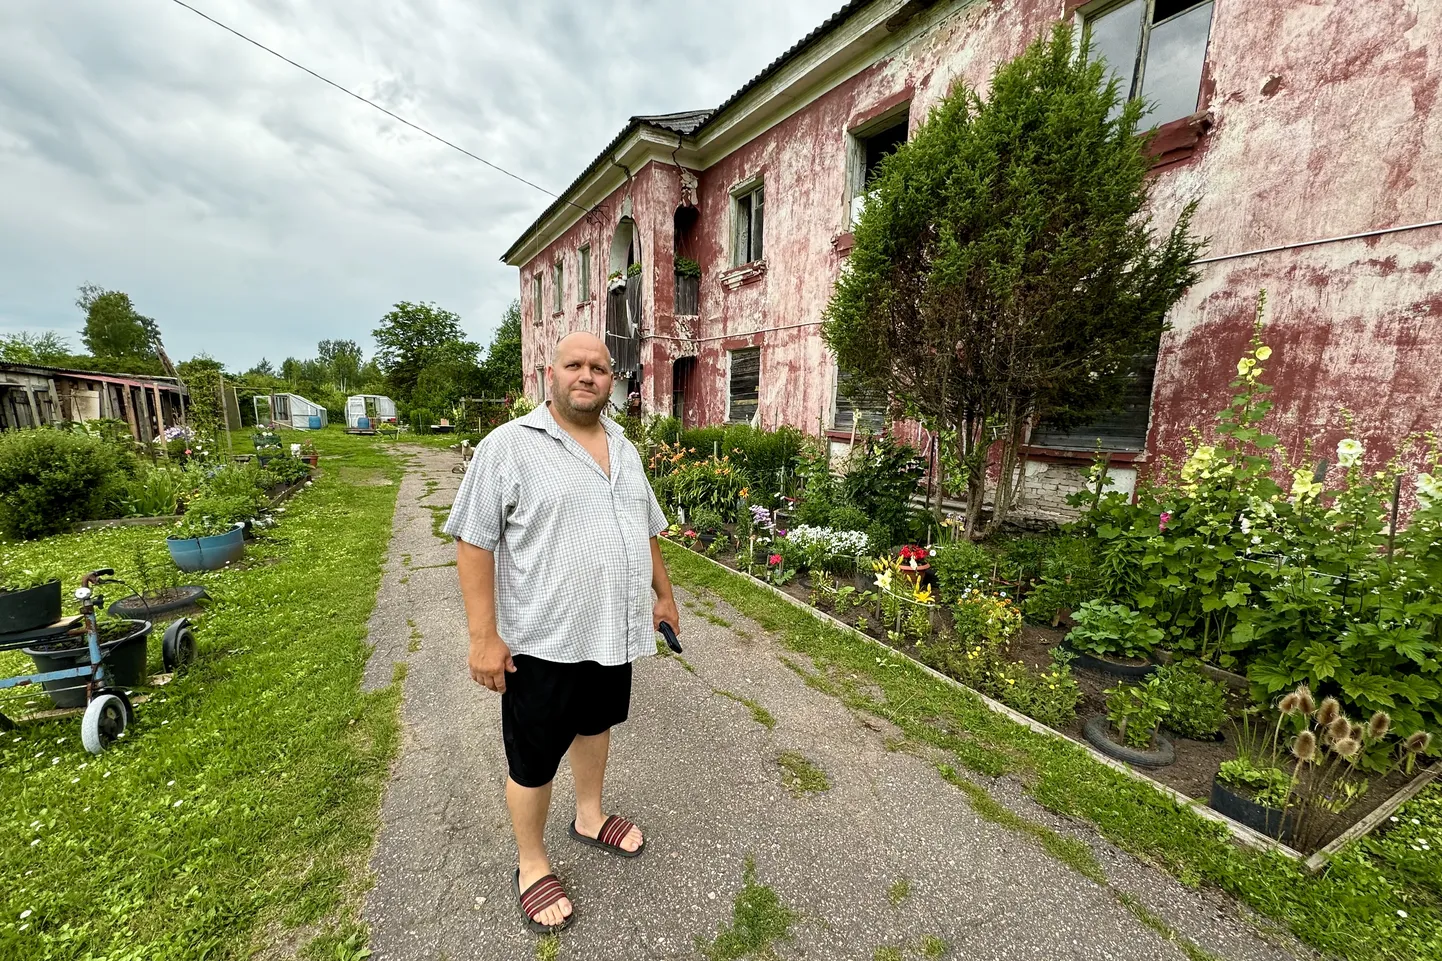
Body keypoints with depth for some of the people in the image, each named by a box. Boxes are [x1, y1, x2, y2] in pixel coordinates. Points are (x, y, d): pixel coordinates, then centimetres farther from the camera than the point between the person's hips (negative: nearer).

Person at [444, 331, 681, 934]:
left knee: (596, 725, 25)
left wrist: (663, 593, 15)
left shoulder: (624, 449, 7)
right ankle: (532, 866, 38)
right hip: (543, 640, -6)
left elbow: (645, 530, 14)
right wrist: (484, 635, -16)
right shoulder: (508, 446, -13)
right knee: (534, 759, 13)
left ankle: (589, 818, 49)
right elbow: (474, 541, -14)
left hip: (614, 632, 6)